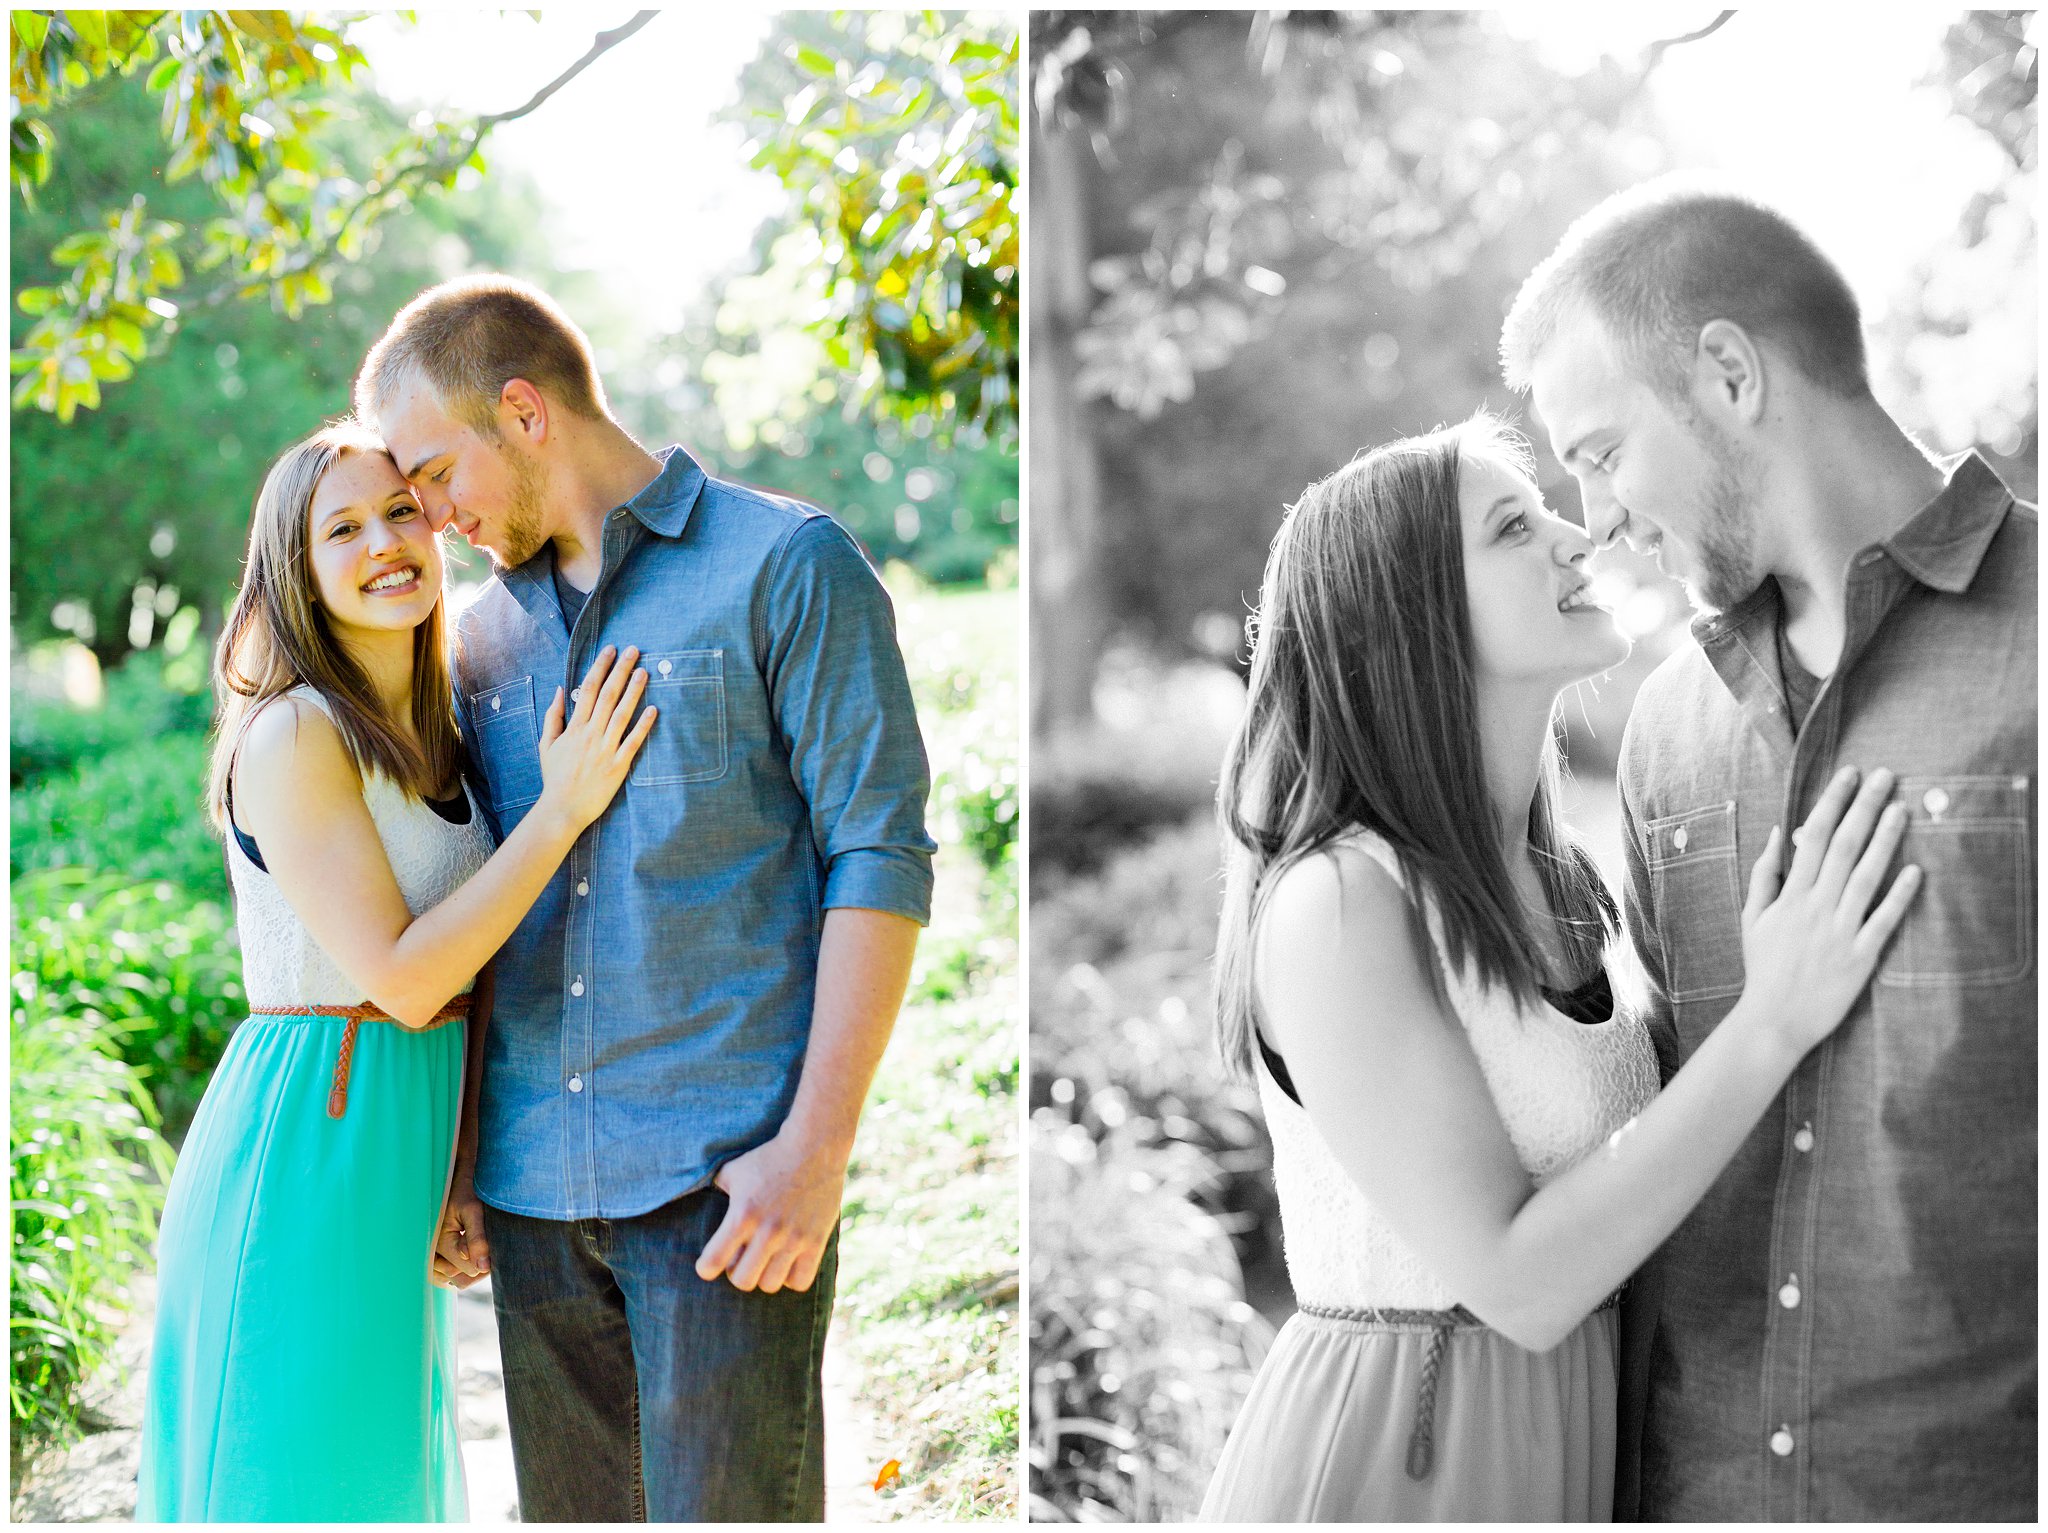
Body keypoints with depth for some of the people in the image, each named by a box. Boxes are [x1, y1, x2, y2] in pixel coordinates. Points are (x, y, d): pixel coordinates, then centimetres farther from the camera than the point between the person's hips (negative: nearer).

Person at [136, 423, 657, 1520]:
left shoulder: (426, 735, 10)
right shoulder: (291, 736, -16)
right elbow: (401, 977, -20)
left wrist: (461, 1178, 9)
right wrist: (562, 811, -19)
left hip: (404, 1147, 8)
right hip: (309, 1144, -8)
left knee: (379, 1462, 18)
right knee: (297, 1471, 0)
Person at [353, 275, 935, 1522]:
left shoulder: (789, 566, -3)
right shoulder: (488, 635, 16)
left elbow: (880, 856, -8)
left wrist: (818, 1147, -16)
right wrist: (456, 1158, 11)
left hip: (725, 1176, -6)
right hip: (537, 1188, 6)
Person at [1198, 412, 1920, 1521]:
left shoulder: (1547, 883, 4)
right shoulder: (1335, 902, -20)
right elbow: (1518, 1285, -21)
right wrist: (1775, 1018, -21)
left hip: (1561, 1448, 8)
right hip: (1393, 1457, -8)